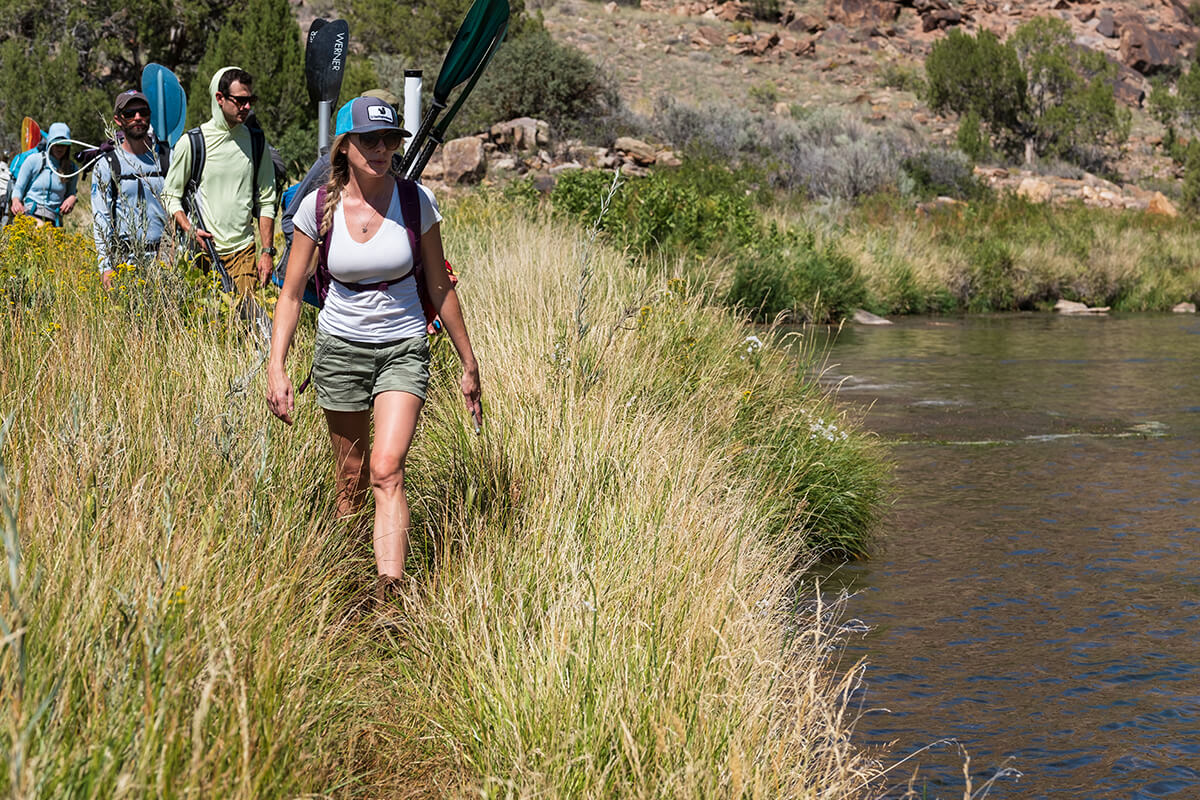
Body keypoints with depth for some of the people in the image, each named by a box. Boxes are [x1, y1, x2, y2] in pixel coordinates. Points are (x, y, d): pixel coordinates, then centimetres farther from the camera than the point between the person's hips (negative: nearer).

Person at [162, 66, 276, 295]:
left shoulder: (257, 143, 8)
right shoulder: (192, 142, -2)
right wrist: (190, 230, -13)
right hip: (202, 249, -2)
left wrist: (267, 251, 5)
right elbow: (170, 196, 4)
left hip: (242, 250, 2)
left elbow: (266, 202, 12)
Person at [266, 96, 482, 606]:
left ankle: (390, 595, -24)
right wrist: (277, 367, -9)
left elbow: (439, 287, 2)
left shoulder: (415, 201, -7)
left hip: (403, 348, -1)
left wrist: (469, 365, 6)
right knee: (350, 480, 10)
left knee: (386, 470, -19)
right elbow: (291, 292, 1)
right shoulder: (318, 207, -6)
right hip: (341, 347, 2)